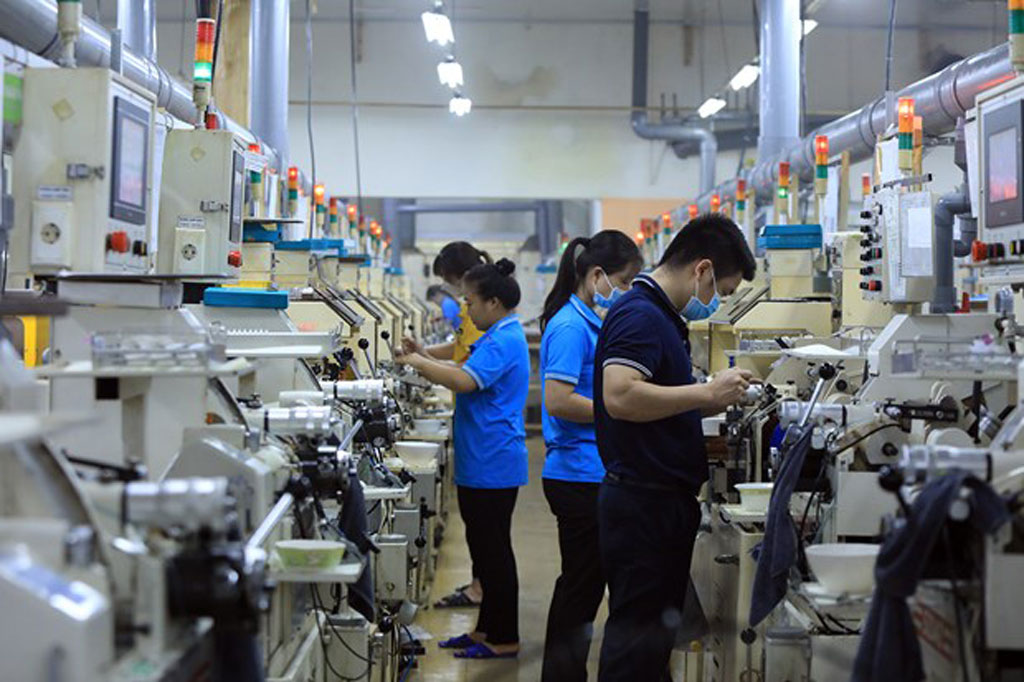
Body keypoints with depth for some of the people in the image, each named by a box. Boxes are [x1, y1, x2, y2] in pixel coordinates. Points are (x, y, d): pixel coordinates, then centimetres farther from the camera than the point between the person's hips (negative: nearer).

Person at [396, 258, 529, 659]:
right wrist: (422, 360, 11)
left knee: (493, 550, -3)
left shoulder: (503, 341, -17)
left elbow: (465, 381, -30)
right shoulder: (504, 336, 16)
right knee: (486, 547, 16)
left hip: (491, 466, -11)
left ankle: (504, 639, 5)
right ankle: (488, 629, 24)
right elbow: (467, 378, 21)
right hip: (484, 464, 11)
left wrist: (416, 361, -19)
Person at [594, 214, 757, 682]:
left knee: (658, 627, 16)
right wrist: (707, 392, -23)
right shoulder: (640, 315, -16)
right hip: (643, 500, -11)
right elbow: (620, 396, -30)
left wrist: (712, 400, 11)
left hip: (664, 499, 11)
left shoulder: (662, 315, 16)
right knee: (639, 631, -5)